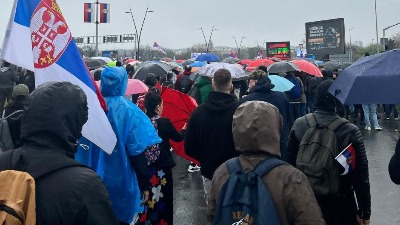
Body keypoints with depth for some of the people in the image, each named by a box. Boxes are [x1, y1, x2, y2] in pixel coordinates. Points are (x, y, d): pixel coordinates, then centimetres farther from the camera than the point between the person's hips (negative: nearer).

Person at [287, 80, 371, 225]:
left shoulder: (298, 125, -10)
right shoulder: (350, 131, -17)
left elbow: (291, 162, -2)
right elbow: (361, 176, -13)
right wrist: (365, 211, -2)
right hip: (341, 204, -2)